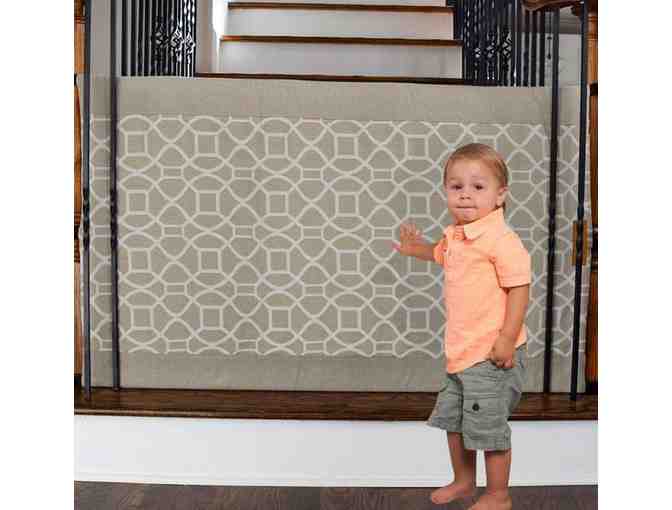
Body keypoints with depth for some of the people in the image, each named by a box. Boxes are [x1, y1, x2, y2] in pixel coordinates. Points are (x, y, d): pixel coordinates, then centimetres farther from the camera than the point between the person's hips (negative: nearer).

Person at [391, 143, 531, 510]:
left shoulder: (501, 239, -20)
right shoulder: (455, 235, 7)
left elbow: (519, 287, -22)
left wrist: (507, 339, -24)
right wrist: (418, 249, 20)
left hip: (492, 354, -9)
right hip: (461, 352, 9)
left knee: (488, 426, 3)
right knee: (452, 417, 20)